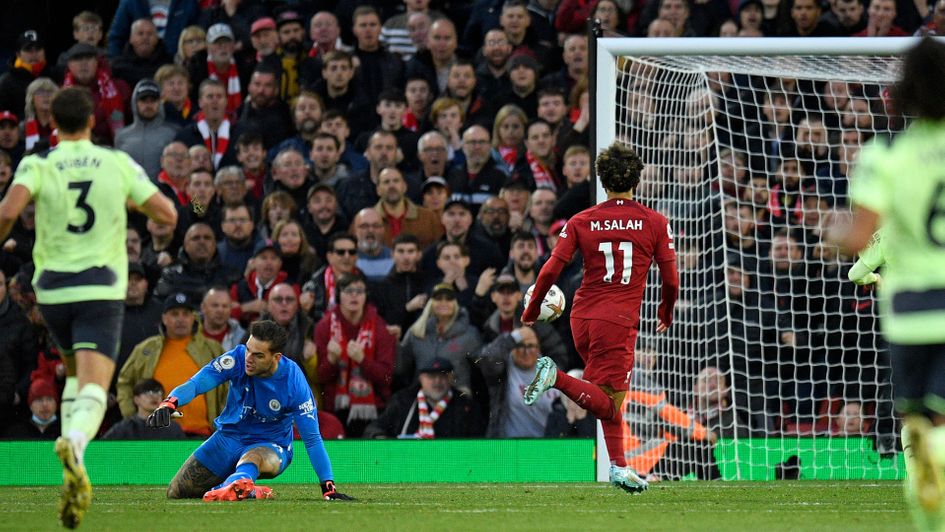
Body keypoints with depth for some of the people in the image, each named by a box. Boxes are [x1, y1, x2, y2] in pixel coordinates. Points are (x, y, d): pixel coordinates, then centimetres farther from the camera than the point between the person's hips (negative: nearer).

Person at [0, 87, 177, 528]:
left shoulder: (38, 164, -2)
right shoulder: (118, 163, 1)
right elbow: (167, 214, 2)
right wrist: (131, 198, 21)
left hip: (53, 290, 2)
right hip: (102, 291, -2)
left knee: (76, 375, 26)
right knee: (92, 390, -12)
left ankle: (74, 466, 15)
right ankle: (74, 443, -44)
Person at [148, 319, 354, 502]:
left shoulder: (294, 381, -22)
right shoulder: (237, 358, -18)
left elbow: (312, 440, -19)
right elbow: (197, 383, -28)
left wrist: (329, 487, -26)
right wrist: (169, 403, -50)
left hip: (271, 445, -4)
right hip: (229, 437, 5)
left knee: (252, 458, -43)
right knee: (175, 493, 3)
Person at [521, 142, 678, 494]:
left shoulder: (581, 222, 4)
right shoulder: (655, 223, 0)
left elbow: (551, 270, -2)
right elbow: (671, 281, 1)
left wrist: (531, 311, 11)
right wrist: (666, 314, 21)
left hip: (582, 318, 5)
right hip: (619, 321, -5)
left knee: (608, 399, 18)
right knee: (608, 404, -7)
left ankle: (618, 465, 15)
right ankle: (557, 378, -28)